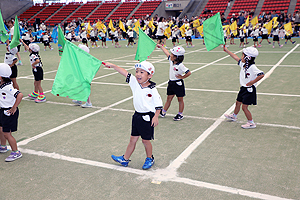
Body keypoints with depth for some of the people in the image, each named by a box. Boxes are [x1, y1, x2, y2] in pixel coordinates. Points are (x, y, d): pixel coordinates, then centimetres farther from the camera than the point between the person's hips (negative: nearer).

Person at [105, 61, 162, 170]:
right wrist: (112, 65, -7)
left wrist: (156, 116, -15)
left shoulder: (152, 90, -15)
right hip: (137, 115, 5)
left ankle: (149, 159, 29)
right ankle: (125, 159, 25)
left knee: (145, 140, 8)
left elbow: (158, 104, -10)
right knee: (133, 139, 14)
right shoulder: (135, 82, -1)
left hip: (147, 117, -5)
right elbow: (125, 73, -3)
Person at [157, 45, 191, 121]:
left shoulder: (180, 65, -22)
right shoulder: (171, 61, 1)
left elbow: (189, 72, -25)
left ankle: (180, 115, 18)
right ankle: (163, 112, 24)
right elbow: (166, 52, 15)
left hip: (178, 84, -7)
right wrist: (160, 46, 25)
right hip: (171, 83, 7)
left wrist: (182, 77, -15)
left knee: (180, 100, 8)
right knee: (169, 99, 15)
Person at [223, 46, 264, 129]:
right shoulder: (243, 64, 2)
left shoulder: (252, 67, -24)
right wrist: (226, 50, 20)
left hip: (249, 90, -9)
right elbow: (235, 57, 15)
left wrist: (252, 82, -28)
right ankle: (234, 116, 47)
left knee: (244, 107, -6)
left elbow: (261, 75, -33)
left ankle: (251, 123, 6)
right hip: (243, 88, 9)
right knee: (238, 103, 24)